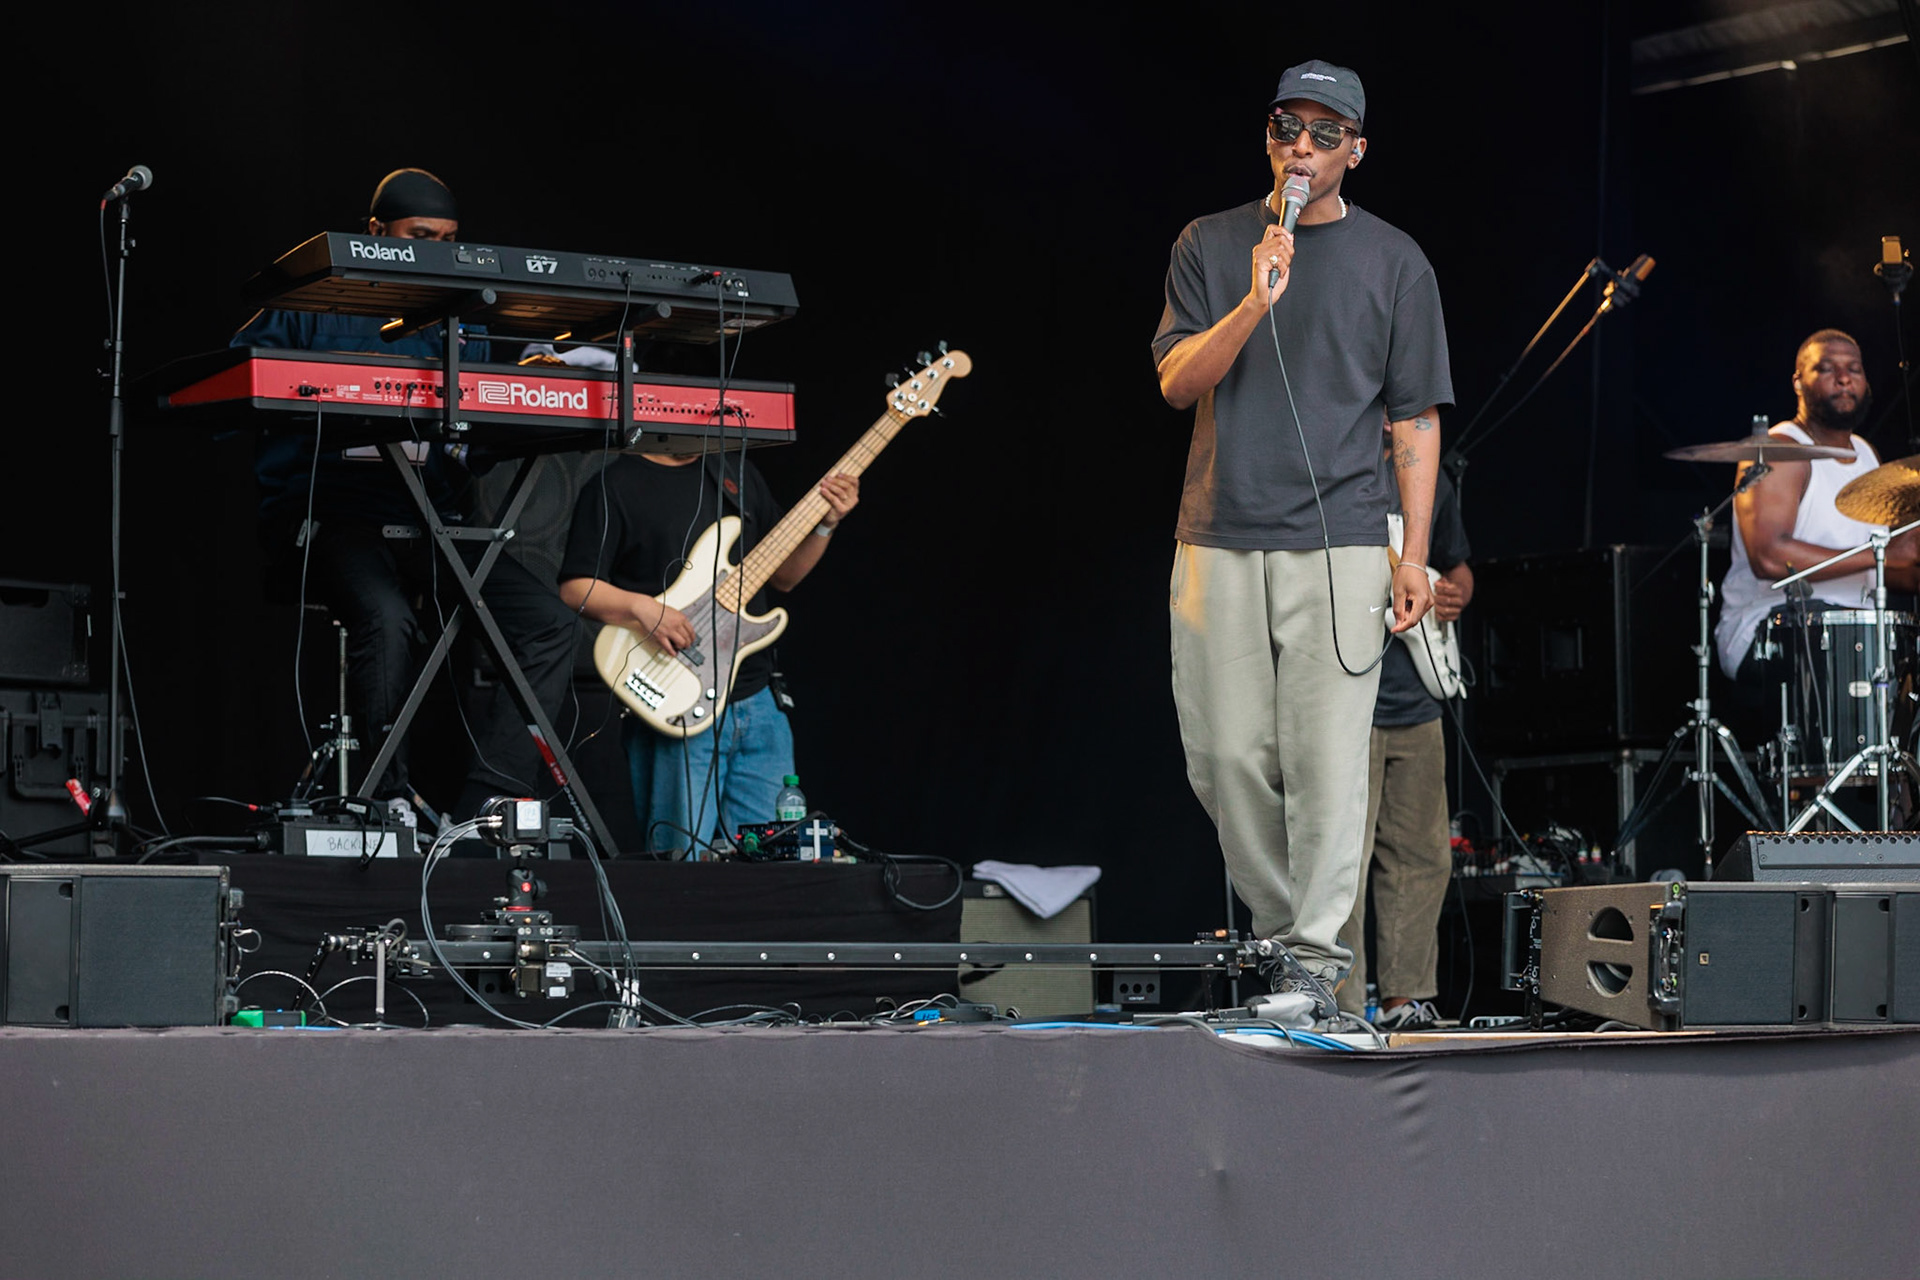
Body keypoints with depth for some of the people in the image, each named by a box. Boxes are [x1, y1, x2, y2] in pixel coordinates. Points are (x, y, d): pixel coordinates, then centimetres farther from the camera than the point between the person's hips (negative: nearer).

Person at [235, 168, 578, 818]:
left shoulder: (463, 325, 21)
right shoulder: (311, 307, 7)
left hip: (433, 521, 5)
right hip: (325, 512, -5)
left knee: (550, 621, -16)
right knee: (386, 617, -36)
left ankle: (484, 813, -19)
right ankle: (389, 807, -24)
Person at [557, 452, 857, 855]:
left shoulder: (738, 473, 17)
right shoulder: (613, 488, -3)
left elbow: (782, 576, 21)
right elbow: (574, 588, -9)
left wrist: (826, 525, 7)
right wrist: (641, 607, -24)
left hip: (757, 702, 6)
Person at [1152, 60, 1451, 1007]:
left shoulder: (1393, 261, 9)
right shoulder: (1210, 246, 12)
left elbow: (1415, 421, 8)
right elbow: (1177, 383, 1)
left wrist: (1414, 556, 0)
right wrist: (1255, 303, -14)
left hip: (1339, 545, -2)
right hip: (1219, 538, 2)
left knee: (1324, 757, -9)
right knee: (1225, 757, 2)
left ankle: (1318, 955, -4)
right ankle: (1274, 927, 19)